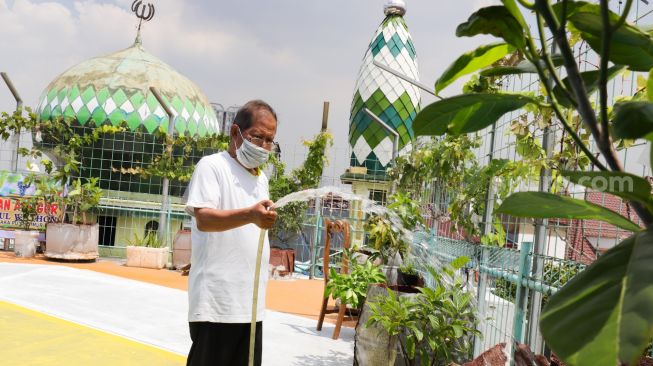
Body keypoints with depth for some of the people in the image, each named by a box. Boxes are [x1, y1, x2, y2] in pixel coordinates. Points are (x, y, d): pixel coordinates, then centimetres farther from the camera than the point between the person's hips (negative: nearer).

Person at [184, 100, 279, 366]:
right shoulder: (212, 166, -6)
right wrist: (250, 215, -36)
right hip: (216, 303, -7)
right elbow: (203, 219, -21)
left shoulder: (261, 179, 18)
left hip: (251, 304, 8)